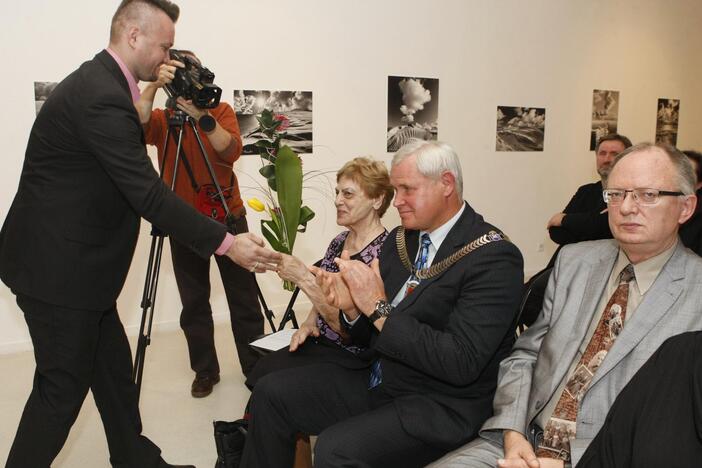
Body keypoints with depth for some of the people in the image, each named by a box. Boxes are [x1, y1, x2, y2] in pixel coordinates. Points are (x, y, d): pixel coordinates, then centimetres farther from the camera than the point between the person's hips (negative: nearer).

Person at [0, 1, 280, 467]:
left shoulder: (101, 82, 9)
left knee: (113, 369, 17)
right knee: (63, 386, 2)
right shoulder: (102, 95, -23)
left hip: (73, 263, 10)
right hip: (56, 267, -10)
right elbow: (148, 194, -26)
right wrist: (226, 242, -24)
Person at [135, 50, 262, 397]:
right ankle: (205, 371, 23)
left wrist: (201, 117, -31)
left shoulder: (221, 111, 0)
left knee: (244, 299, 4)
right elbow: (138, 121, -22)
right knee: (194, 303, 7)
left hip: (227, 218, -1)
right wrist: (154, 86, -36)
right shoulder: (161, 119, 1)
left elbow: (231, 152, -18)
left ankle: (257, 368, 18)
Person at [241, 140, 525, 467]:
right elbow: (370, 338, 9)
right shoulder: (399, 240, 5)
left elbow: (461, 363, -25)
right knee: (271, 391, 1)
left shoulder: (494, 257, -16)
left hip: (438, 406, -7)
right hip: (375, 379, 7)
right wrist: (351, 307, -14)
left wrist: (380, 308, -24)